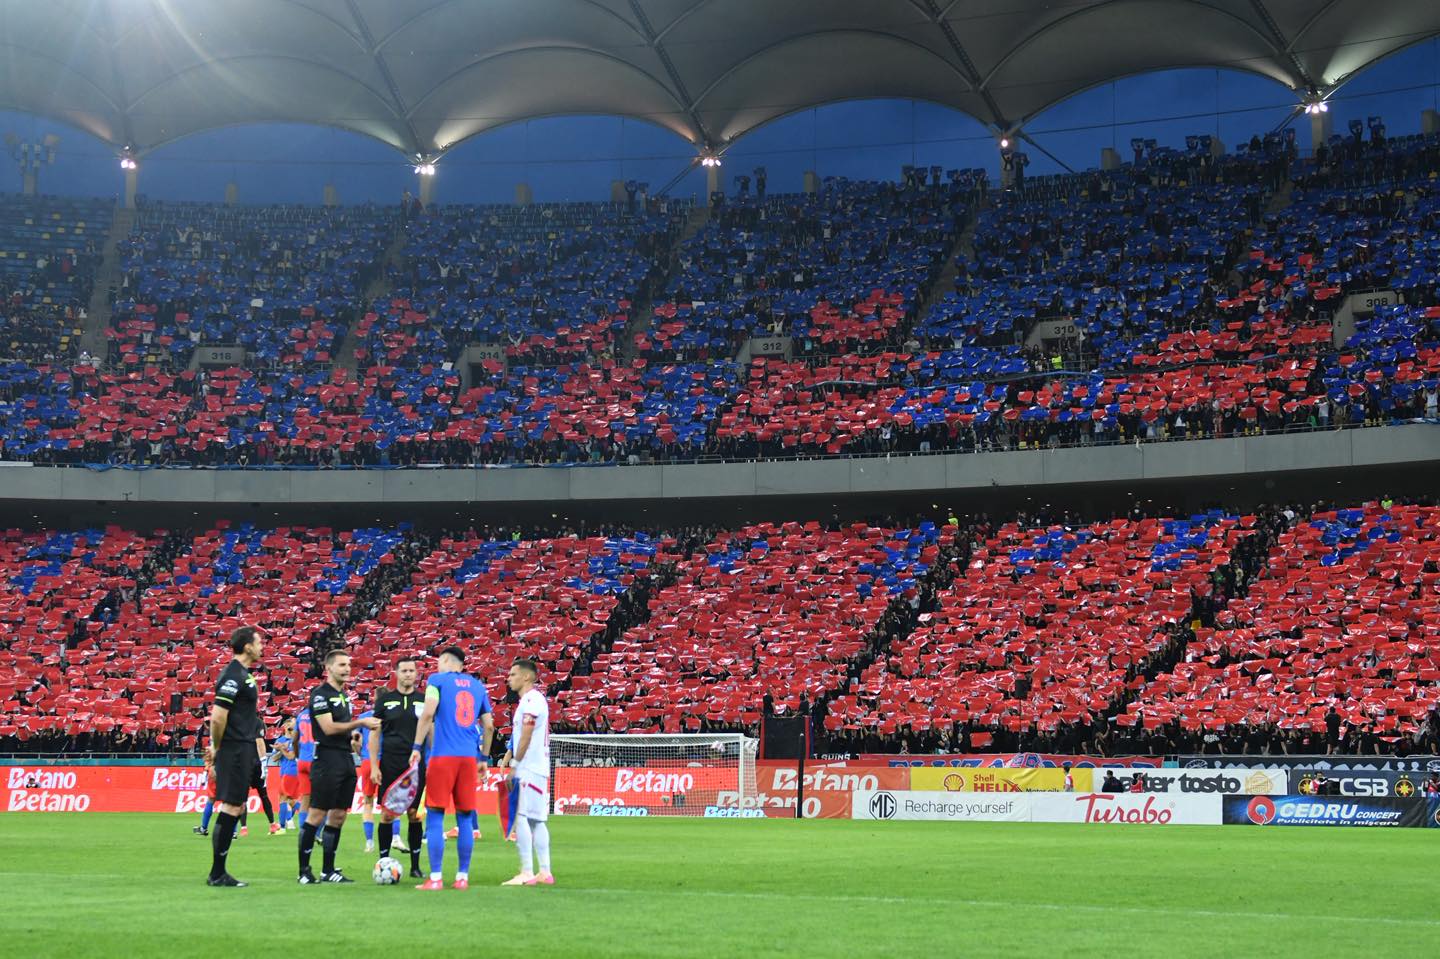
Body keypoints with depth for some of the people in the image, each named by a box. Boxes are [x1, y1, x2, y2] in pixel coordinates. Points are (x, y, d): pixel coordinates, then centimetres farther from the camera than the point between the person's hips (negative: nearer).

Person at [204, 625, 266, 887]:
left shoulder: (243, 674, 16)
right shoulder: (233, 675, -16)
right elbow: (217, 717, -21)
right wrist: (218, 747, -9)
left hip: (244, 751, 10)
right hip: (234, 751, -10)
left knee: (235, 808, 12)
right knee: (230, 808, -7)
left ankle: (219, 872, 17)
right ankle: (217, 874, -2)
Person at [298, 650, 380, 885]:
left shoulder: (343, 695, 18)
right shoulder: (320, 694, -9)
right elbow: (329, 728, -17)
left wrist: (352, 735, 9)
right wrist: (360, 723, -15)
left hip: (346, 760, 9)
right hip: (327, 760, -9)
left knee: (338, 816, 9)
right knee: (317, 816, -6)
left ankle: (328, 870, 14)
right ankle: (304, 871, -1)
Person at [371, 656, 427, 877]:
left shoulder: (424, 700, 7)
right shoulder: (385, 699, 5)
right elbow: (375, 734, 5)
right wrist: (374, 766, -2)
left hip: (416, 764, 1)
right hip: (390, 764, -1)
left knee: (414, 813, 2)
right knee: (387, 813, -1)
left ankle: (415, 865, 9)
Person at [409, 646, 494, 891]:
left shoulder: (437, 679, 4)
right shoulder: (478, 686, 16)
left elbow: (428, 714, -10)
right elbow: (489, 725, 14)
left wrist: (417, 747, -8)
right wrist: (484, 758, 21)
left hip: (443, 756, -4)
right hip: (469, 758, 4)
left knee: (435, 816, -1)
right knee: (465, 818, 9)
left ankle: (435, 878, -5)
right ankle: (462, 877, 10)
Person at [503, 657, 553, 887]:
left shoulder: (531, 701, -12)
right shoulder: (530, 700, 19)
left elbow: (525, 738, -17)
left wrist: (516, 765, -13)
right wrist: (514, 769, 20)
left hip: (529, 769, -10)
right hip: (537, 770, 10)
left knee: (521, 818, -12)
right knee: (537, 820, 11)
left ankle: (526, 873, -15)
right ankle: (544, 872, 12)